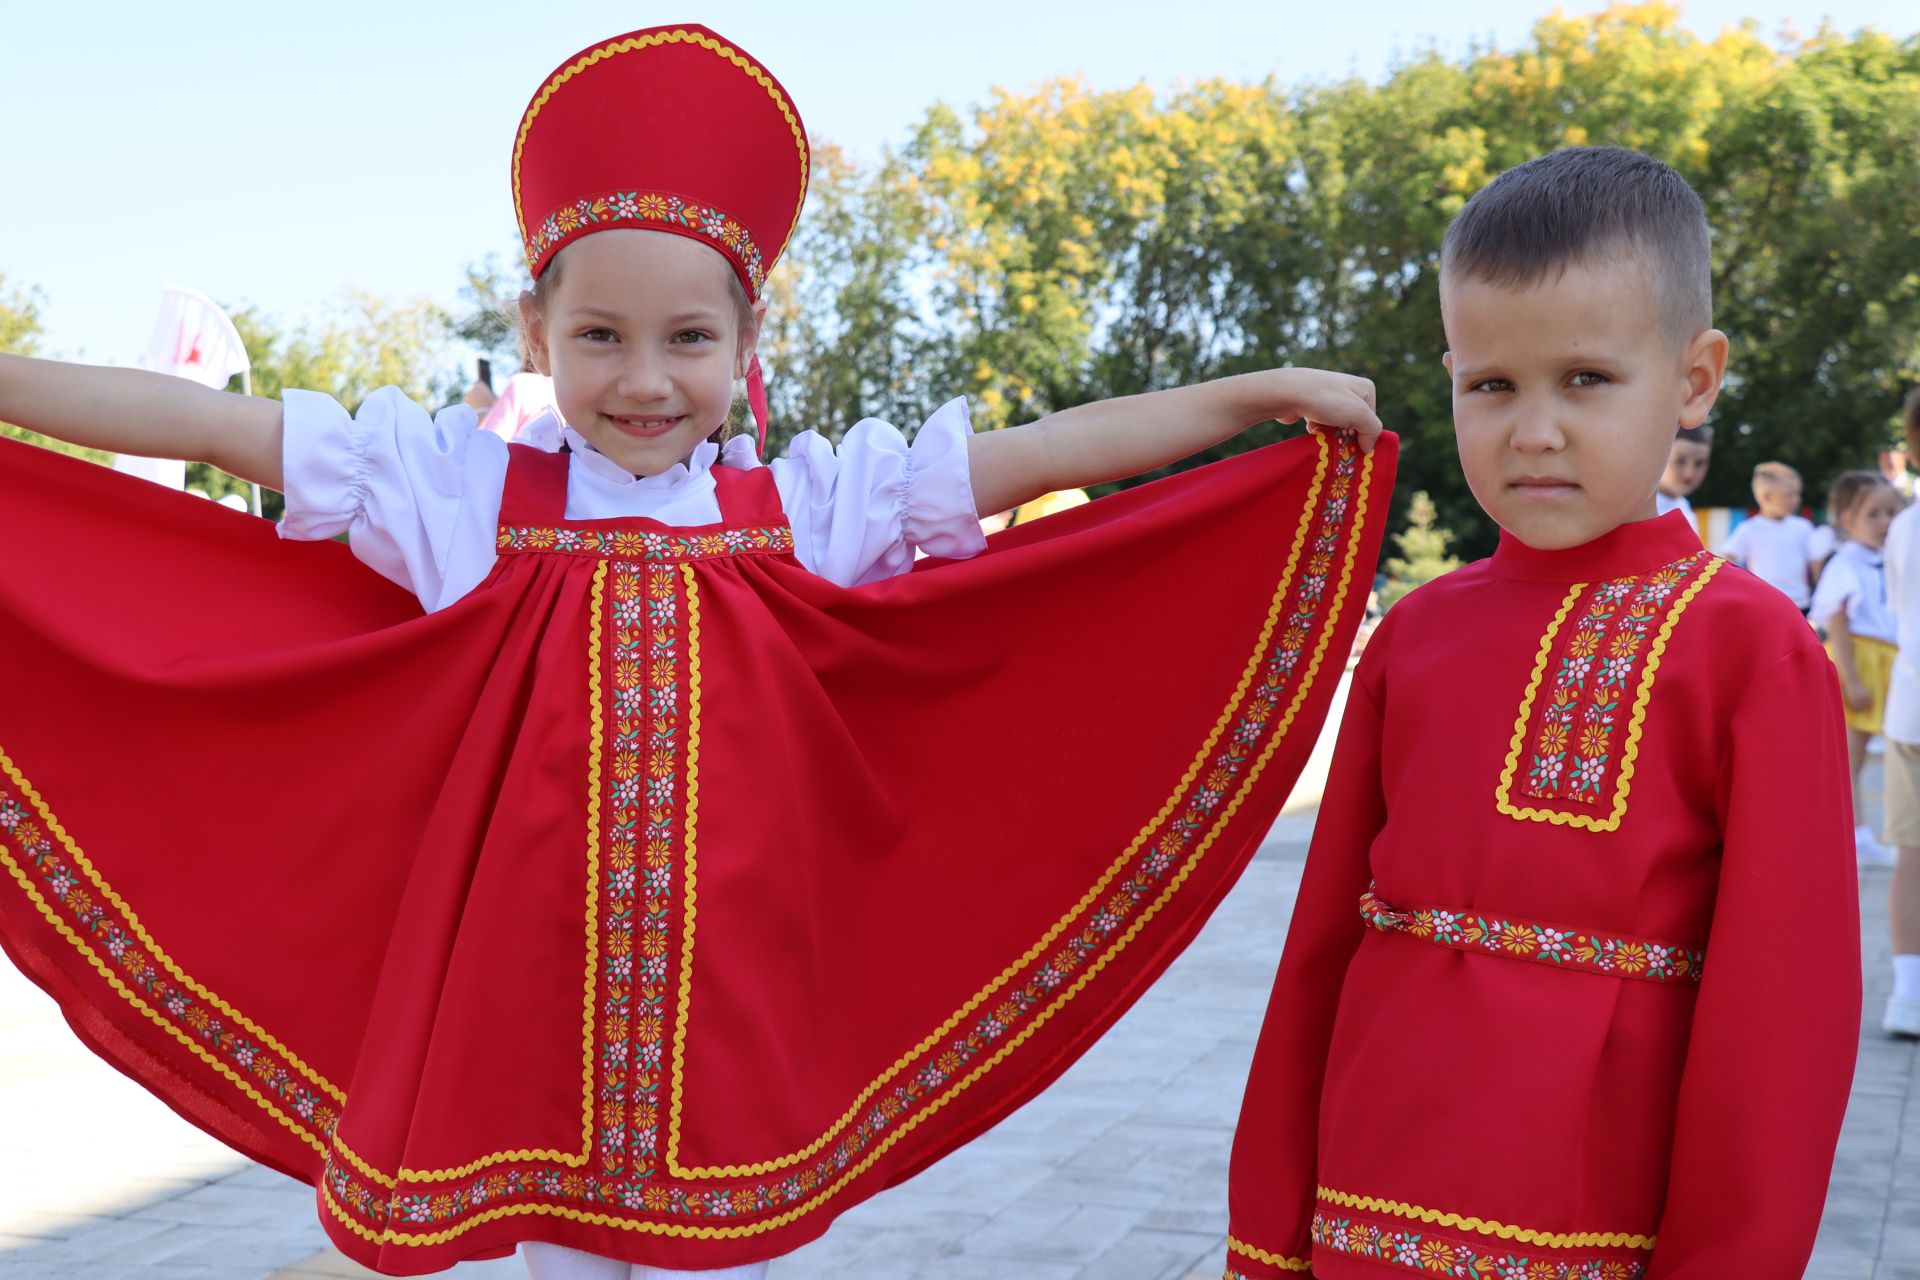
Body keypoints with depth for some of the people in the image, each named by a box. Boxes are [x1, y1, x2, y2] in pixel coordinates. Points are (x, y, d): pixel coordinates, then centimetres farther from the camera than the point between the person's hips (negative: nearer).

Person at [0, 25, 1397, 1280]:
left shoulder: (813, 505, 1)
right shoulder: (467, 493, 1)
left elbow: (1052, 449, 0)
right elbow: (197, 418, 2)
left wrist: (1265, 391, -2)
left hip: (739, 1014, 1)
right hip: (525, 1014, 0)